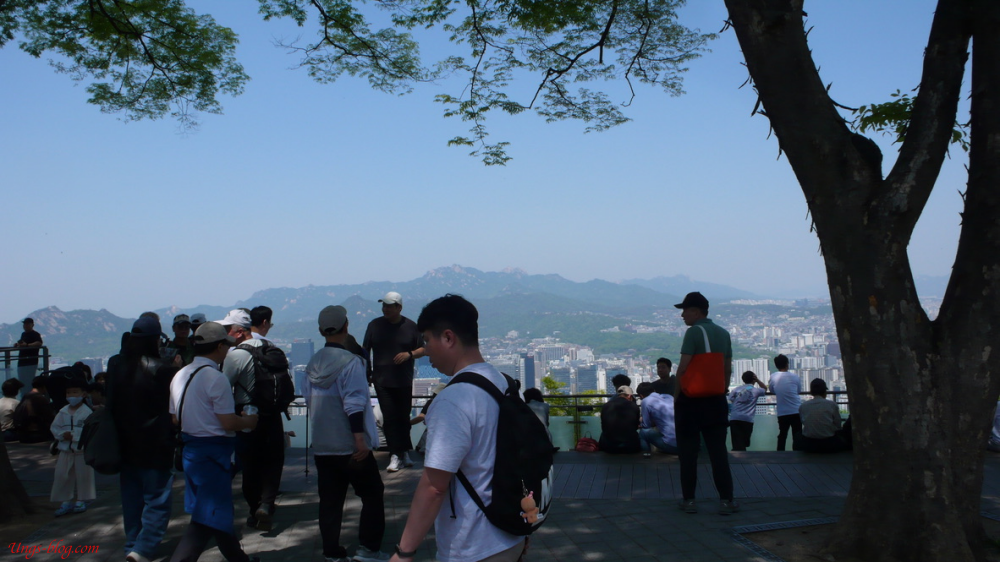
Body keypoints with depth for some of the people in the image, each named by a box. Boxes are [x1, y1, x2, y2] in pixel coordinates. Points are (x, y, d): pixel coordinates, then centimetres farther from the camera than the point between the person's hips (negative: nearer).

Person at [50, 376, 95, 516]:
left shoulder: (87, 412, -10)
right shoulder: (63, 412, 6)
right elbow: (54, 427, 7)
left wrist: (74, 436, -21)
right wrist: (62, 435, -12)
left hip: (82, 450, -5)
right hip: (65, 450, 5)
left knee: (83, 476, 4)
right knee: (62, 476, 5)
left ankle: (82, 501, 18)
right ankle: (66, 502, 16)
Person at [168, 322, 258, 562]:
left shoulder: (180, 375, 7)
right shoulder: (216, 378, -18)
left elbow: (175, 418, 14)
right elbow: (228, 422, -19)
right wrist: (248, 421, 0)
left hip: (190, 449, 9)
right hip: (213, 451, -9)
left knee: (218, 509, 22)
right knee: (207, 518, -4)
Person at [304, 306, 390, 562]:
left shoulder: (313, 364, 5)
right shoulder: (350, 361, -15)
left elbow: (308, 399, 14)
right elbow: (354, 404, -20)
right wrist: (360, 439, -20)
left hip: (321, 446, 6)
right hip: (350, 446, -6)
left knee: (330, 500, 11)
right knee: (372, 495, 8)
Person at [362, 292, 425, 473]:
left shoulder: (410, 326, 2)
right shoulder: (374, 325, 3)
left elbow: (423, 349, 6)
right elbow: (365, 350, 7)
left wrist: (410, 354, -14)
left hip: (404, 381, 1)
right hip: (382, 381, -1)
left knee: (403, 417, 8)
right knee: (389, 418, -6)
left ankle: (403, 453, 22)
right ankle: (396, 455, -3)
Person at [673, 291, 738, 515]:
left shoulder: (694, 331, -11)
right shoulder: (723, 333, 8)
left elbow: (683, 367, -15)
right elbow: (728, 369, 10)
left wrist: (677, 394, -5)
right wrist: (721, 391, 16)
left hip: (691, 400, -5)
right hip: (716, 400, 5)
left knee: (688, 452, 4)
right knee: (718, 450, 7)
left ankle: (689, 500, 7)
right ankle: (726, 500, 4)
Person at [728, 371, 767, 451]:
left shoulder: (736, 390, 14)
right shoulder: (756, 390, 12)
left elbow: (729, 403, 9)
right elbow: (765, 388, 33)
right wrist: (757, 380, 24)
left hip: (734, 418, 1)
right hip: (747, 419, -1)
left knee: (737, 443, -6)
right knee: (744, 443, 9)